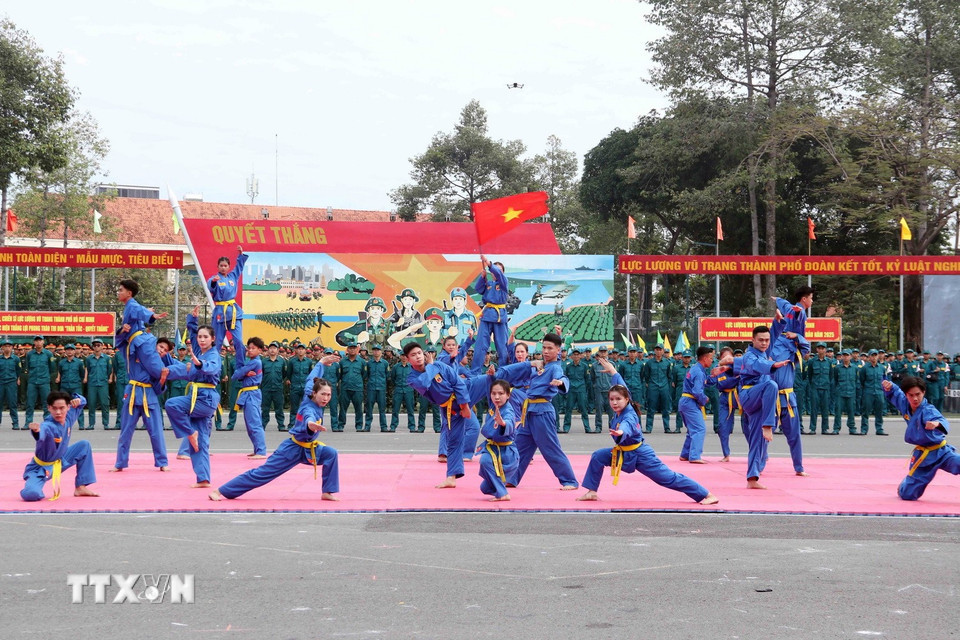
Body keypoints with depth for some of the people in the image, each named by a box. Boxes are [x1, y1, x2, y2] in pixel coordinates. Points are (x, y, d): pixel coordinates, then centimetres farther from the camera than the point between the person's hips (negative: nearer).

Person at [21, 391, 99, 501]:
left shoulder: (68, 417, -9)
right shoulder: (48, 426, -31)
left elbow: (81, 402, 10)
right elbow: (41, 435, -57)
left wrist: (78, 400, -14)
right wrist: (36, 431, -81)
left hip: (59, 461, 7)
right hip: (40, 469, -7)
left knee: (84, 445, 4)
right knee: (31, 495, -31)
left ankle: (80, 488, 13)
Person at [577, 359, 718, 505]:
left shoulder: (629, 416, -27)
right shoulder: (621, 410, -6)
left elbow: (627, 426, -53)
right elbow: (620, 386, 9)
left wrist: (620, 432, -75)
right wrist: (612, 370, 21)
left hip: (640, 455, -9)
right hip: (623, 453, 9)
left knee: (669, 478, -6)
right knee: (598, 457, -1)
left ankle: (706, 494, 0)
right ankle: (592, 492, 6)